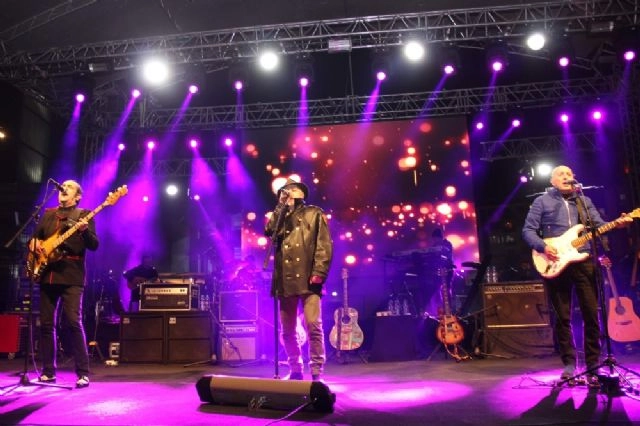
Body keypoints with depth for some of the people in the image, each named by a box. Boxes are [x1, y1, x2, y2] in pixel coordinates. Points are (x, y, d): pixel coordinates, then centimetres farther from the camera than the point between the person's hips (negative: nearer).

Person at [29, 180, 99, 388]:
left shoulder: (83, 215, 4)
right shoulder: (48, 214, 18)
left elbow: (94, 245, -6)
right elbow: (35, 237, 23)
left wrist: (85, 231, -26)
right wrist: (34, 243, 0)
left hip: (72, 276, -5)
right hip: (47, 274, 5)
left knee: (74, 322, -12)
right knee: (46, 323, 7)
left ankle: (83, 373, -8)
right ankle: (48, 371, 18)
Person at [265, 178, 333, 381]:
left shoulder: (314, 213, 12)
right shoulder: (280, 216, 23)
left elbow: (324, 244, 1)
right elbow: (269, 232, 0)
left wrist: (319, 272, -11)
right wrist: (281, 206, 3)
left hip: (308, 279, -4)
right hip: (285, 281, 4)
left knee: (313, 326, -11)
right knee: (287, 330, 8)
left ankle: (316, 372, -2)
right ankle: (295, 370, 21)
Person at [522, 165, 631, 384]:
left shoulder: (584, 201, 17)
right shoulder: (542, 201, 6)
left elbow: (599, 225, 9)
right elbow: (528, 230, 1)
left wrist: (617, 224, -11)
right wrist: (543, 246, -15)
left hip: (583, 261, 3)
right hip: (555, 263, -3)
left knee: (591, 314, 1)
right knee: (562, 317, 3)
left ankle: (593, 364, 12)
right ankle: (569, 364, 13)